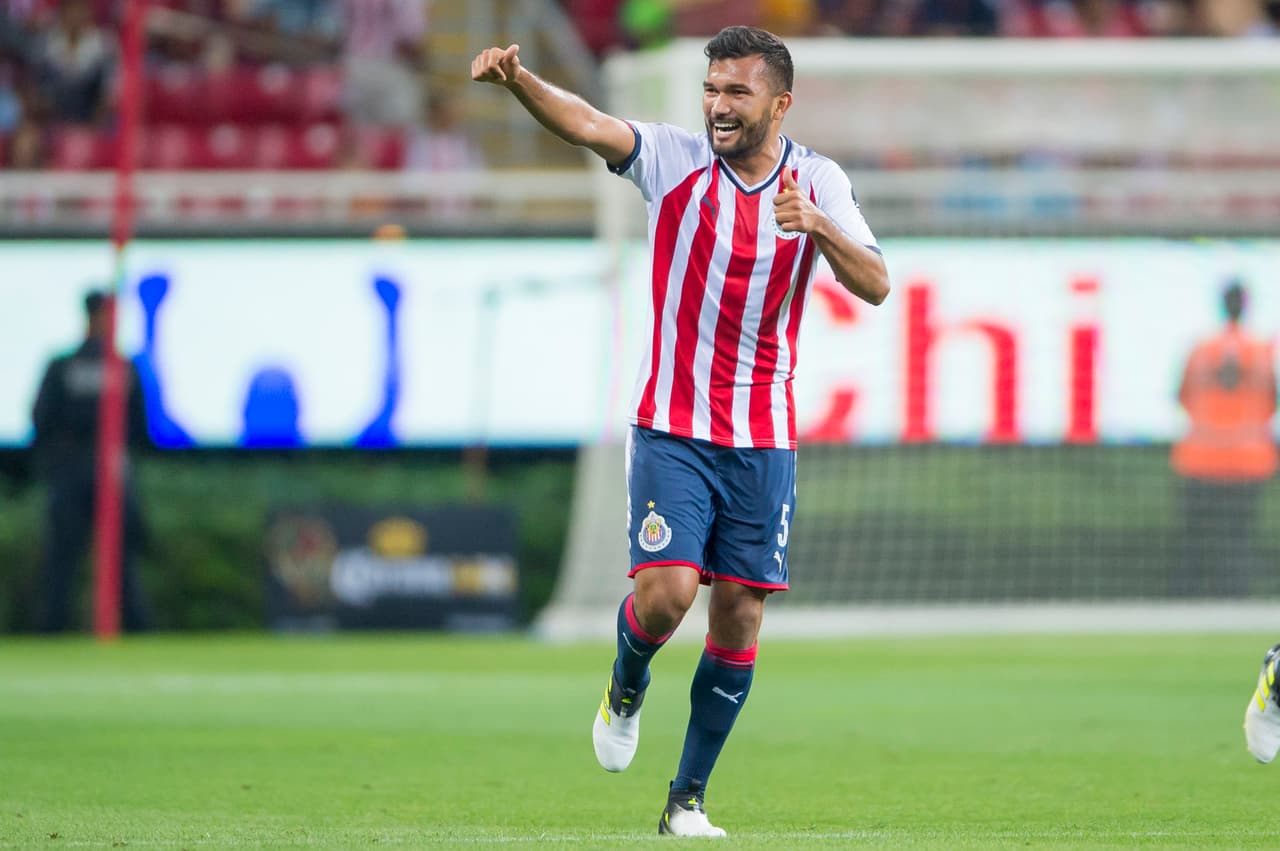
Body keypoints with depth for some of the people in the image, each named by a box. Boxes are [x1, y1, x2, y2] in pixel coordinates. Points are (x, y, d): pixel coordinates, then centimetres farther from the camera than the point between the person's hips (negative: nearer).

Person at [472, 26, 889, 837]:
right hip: (673, 428, -2)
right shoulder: (674, 159, -6)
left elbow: (875, 287, -10)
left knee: (740, 618, 1)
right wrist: (517, 78, -41)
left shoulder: (818, 183, -1)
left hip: (765, 439, 2)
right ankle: (627, 687, 20)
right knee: (666, 593, -16)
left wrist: (820, 227, -28)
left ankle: (688, 799, 14)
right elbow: (587, 123, -22)